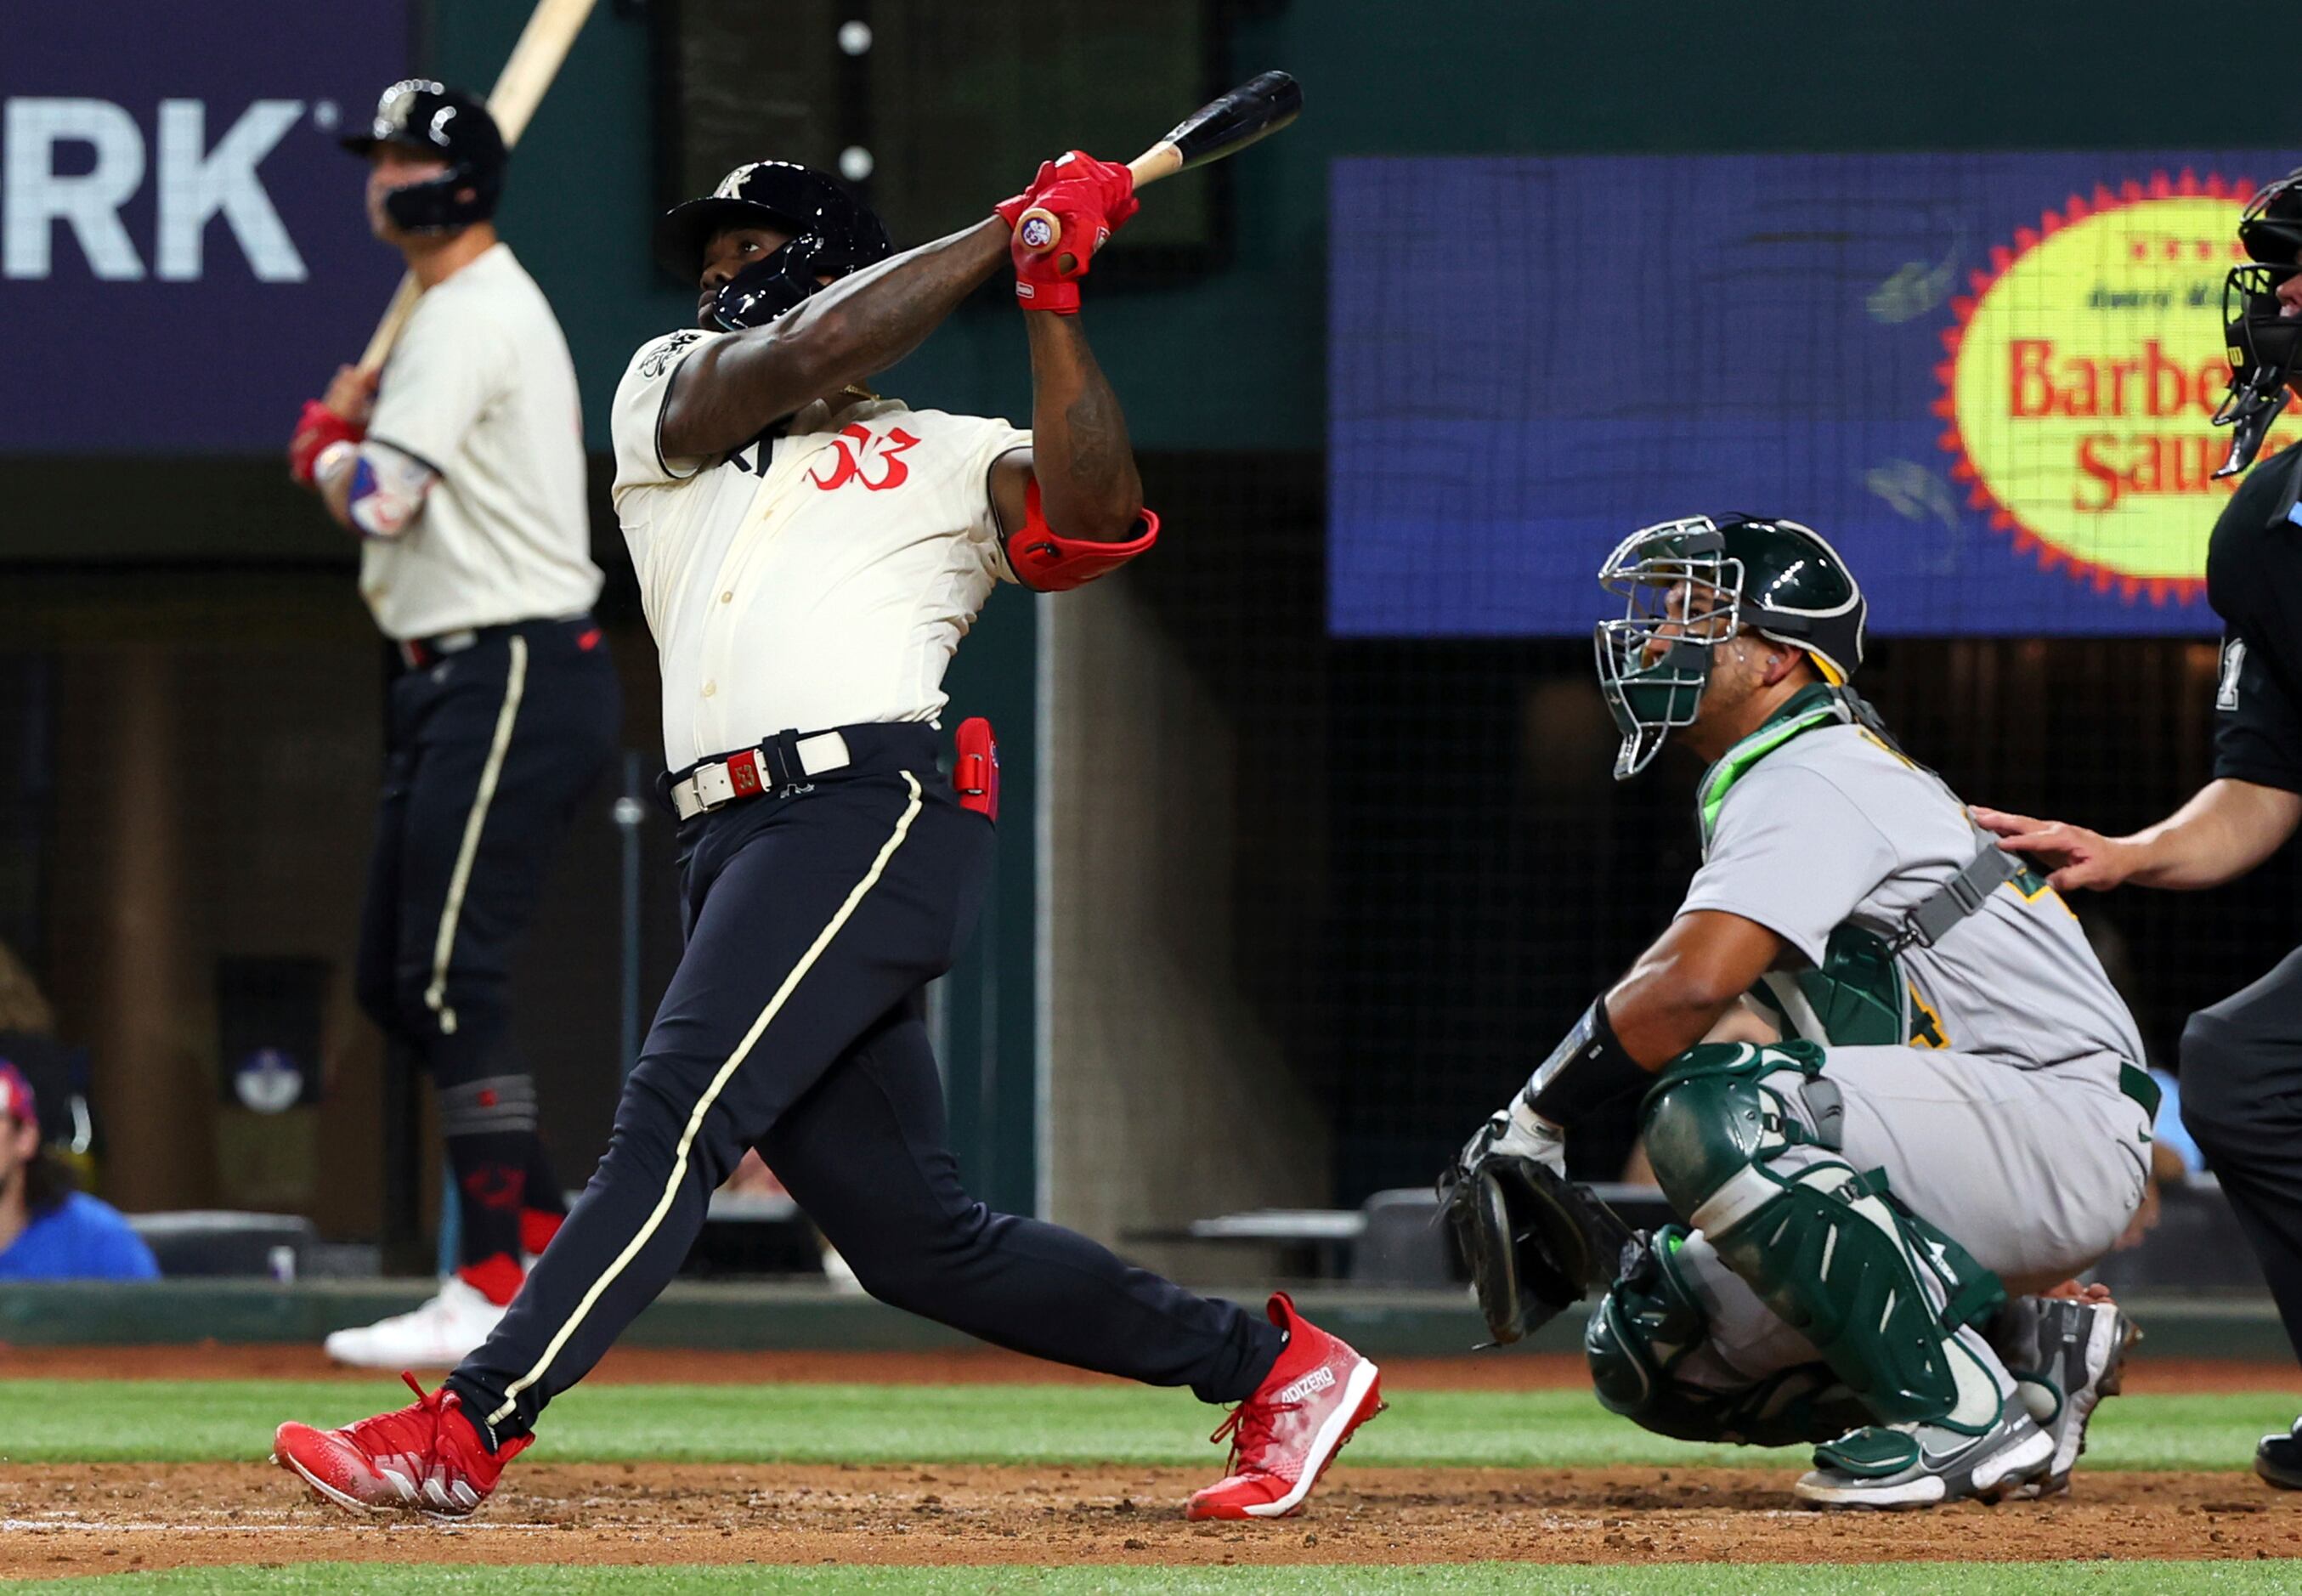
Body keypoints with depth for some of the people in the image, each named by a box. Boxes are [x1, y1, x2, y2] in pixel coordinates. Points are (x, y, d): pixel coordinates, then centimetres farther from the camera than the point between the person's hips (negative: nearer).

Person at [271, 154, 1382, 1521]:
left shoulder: (948, 457, 15)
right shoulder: (668, 394, 26)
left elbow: (1095, 521, -5)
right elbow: (802, 357, 6)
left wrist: (1051, 296, -6)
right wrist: (1001, 237, 8)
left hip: (874, 809, -5)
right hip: (745, 845, 5)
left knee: (675, 1120, -19)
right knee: (912, 1236, 2)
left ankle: (465, 1433, -24)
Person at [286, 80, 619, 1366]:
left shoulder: (473, 318, -11)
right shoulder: (489, 311, 23)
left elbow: (378, 499, -20)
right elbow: (414, 490, 25)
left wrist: (329, 444, 1)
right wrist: (347, 440, 8)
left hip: (511, 679, -11)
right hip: (463, 681, 11)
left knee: (452, 975, -15)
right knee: (398, 981, 13)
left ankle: (494, 1290, -18)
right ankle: (545, 1234, 17)